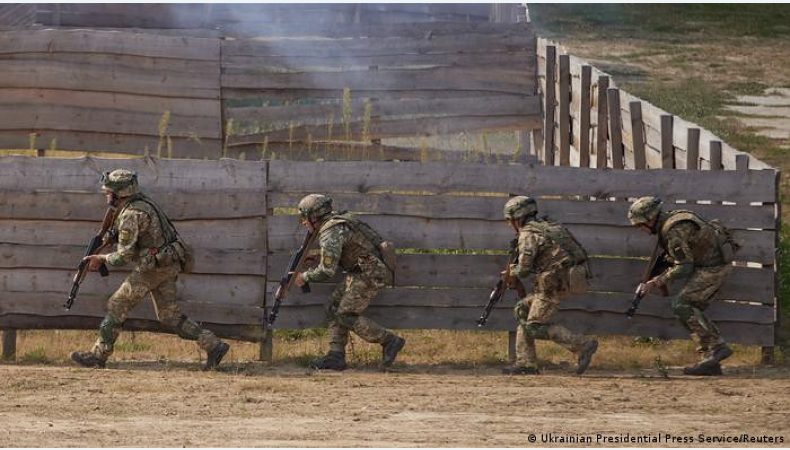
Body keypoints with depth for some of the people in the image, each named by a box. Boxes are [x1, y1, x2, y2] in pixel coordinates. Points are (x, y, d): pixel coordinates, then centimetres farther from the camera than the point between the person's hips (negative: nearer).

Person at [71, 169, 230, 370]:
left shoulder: (131, 215, -17)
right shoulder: (143, 203, 13)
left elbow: (125, 255, -18)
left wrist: (102, 259, -3)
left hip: (153, 268, -9)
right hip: (169, 267, 9)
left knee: (117, 307, 0)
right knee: (169, 315, 12)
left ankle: (98, 355, 5)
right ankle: (213, 345, 5)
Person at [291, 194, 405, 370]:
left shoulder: (330, 233, -18)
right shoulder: (335, 221, 14)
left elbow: (327, 271, -19)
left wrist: (304, 277, -4)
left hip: (371, 273, -10)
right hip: (361, 270, 10)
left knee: (345, 315, -7)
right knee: (335, 308, 9)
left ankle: (390, 341, -3)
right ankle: (336, 356, 7)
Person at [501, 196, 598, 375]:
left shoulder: (528, 234, -8)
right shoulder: (546, 226, 19)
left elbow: (524, 269, -14)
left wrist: (512, 272, 8)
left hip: (555, 282, -9)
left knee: (536, 326, -5)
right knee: (523, 310, 15)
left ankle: (583, 345, -11)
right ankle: (526, 363, 14)